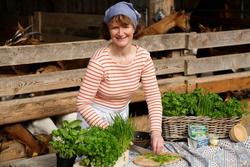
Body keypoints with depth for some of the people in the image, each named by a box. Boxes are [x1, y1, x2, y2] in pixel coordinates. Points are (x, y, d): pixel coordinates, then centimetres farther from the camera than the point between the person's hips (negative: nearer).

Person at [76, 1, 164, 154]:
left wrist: (156, 131, -24)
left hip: (122, 112, 5)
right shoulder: (100, 61, -27)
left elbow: (153, 96, -12)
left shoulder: (143, 57, -14)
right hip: (96, 116, -4)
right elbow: (82, 103, -24)